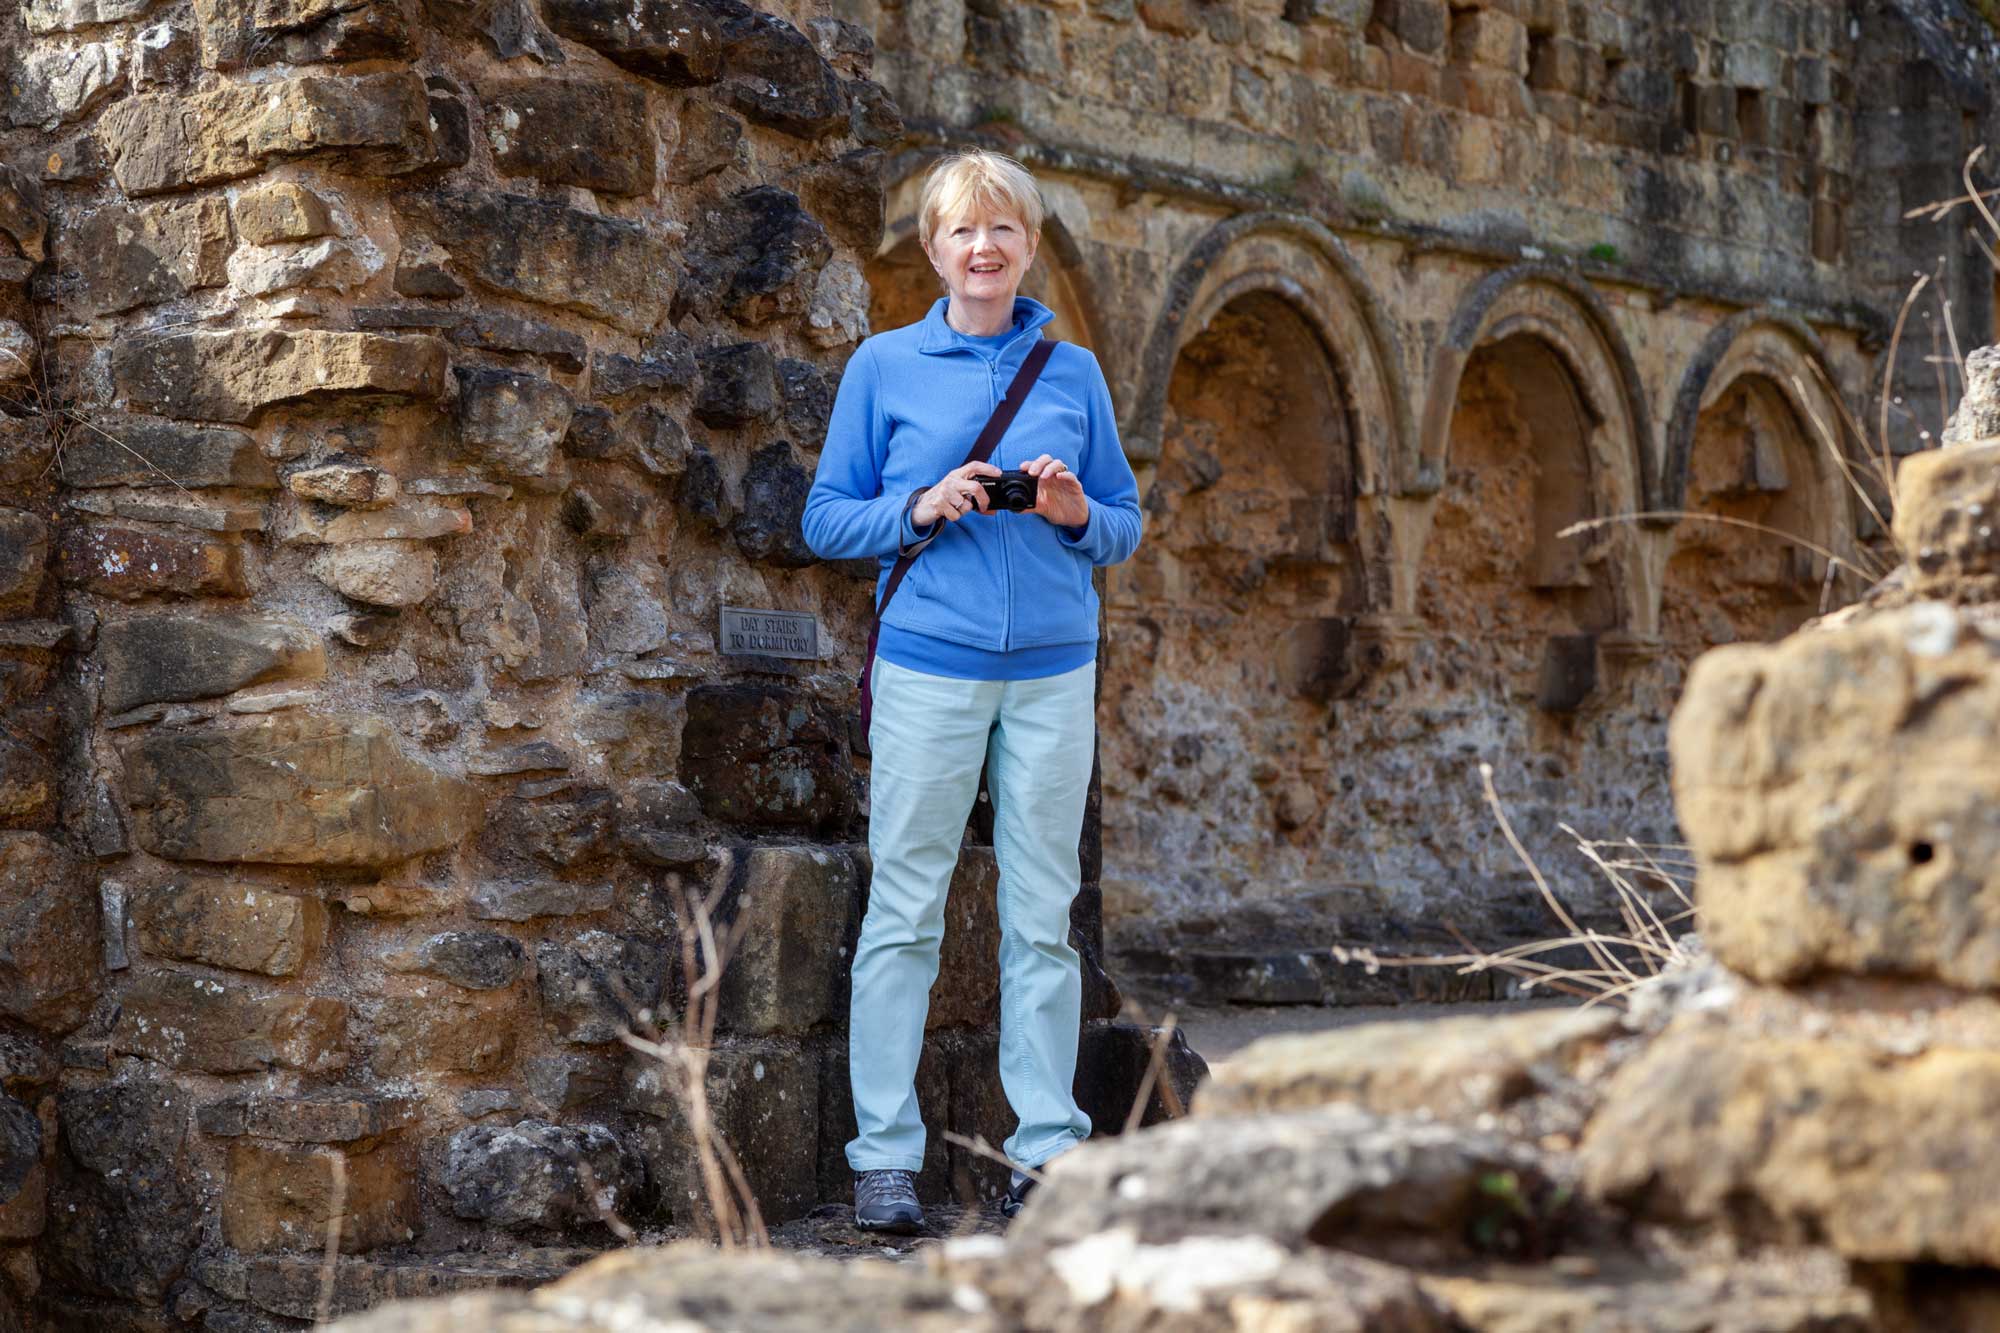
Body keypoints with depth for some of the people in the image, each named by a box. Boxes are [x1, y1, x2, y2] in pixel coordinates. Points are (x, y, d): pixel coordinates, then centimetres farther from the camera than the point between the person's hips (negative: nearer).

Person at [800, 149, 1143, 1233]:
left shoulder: (1072, 372, 10)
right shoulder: (884, 367, 4)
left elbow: (1125, 527, 14)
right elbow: (826, 521, 4)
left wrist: (1076, 513, -8)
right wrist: (918, 509, -13)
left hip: (1054, 668, 2)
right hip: (929, 665, -2)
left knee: (1042, 915, 5)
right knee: (904, 910, 0)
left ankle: (1049, 1146, 13)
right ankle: (884, 1153, 7)